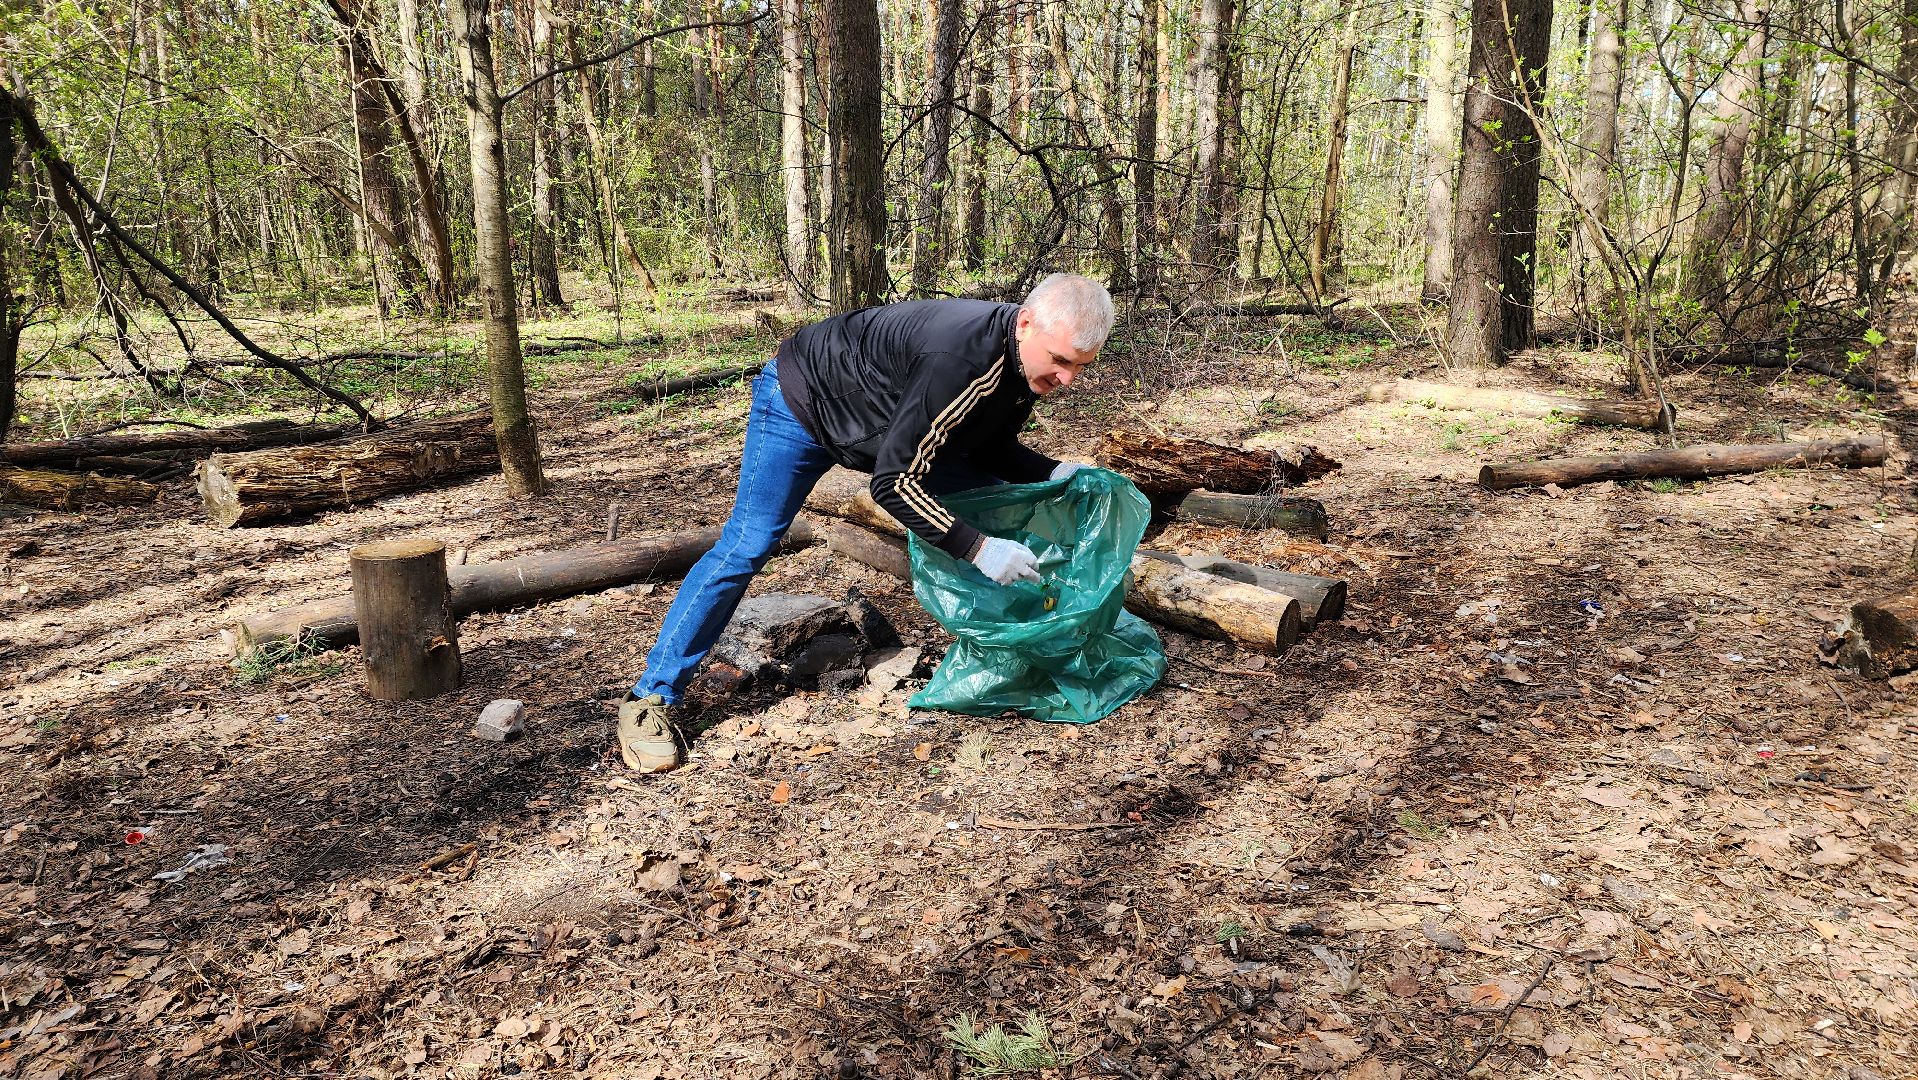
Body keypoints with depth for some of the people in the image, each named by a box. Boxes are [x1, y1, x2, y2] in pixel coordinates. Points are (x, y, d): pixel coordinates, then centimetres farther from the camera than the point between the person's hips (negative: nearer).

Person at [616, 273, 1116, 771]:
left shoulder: (1025, 357, -14)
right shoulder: (958, 359, -41)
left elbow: (990, 450, 1)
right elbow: (893, 483, -38)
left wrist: (1056, 474, -15)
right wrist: (977, 549, -40)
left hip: (890, 424, 8)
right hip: (801, 403, -8)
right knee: (747, 547, -13)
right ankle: (651, 698, -2)